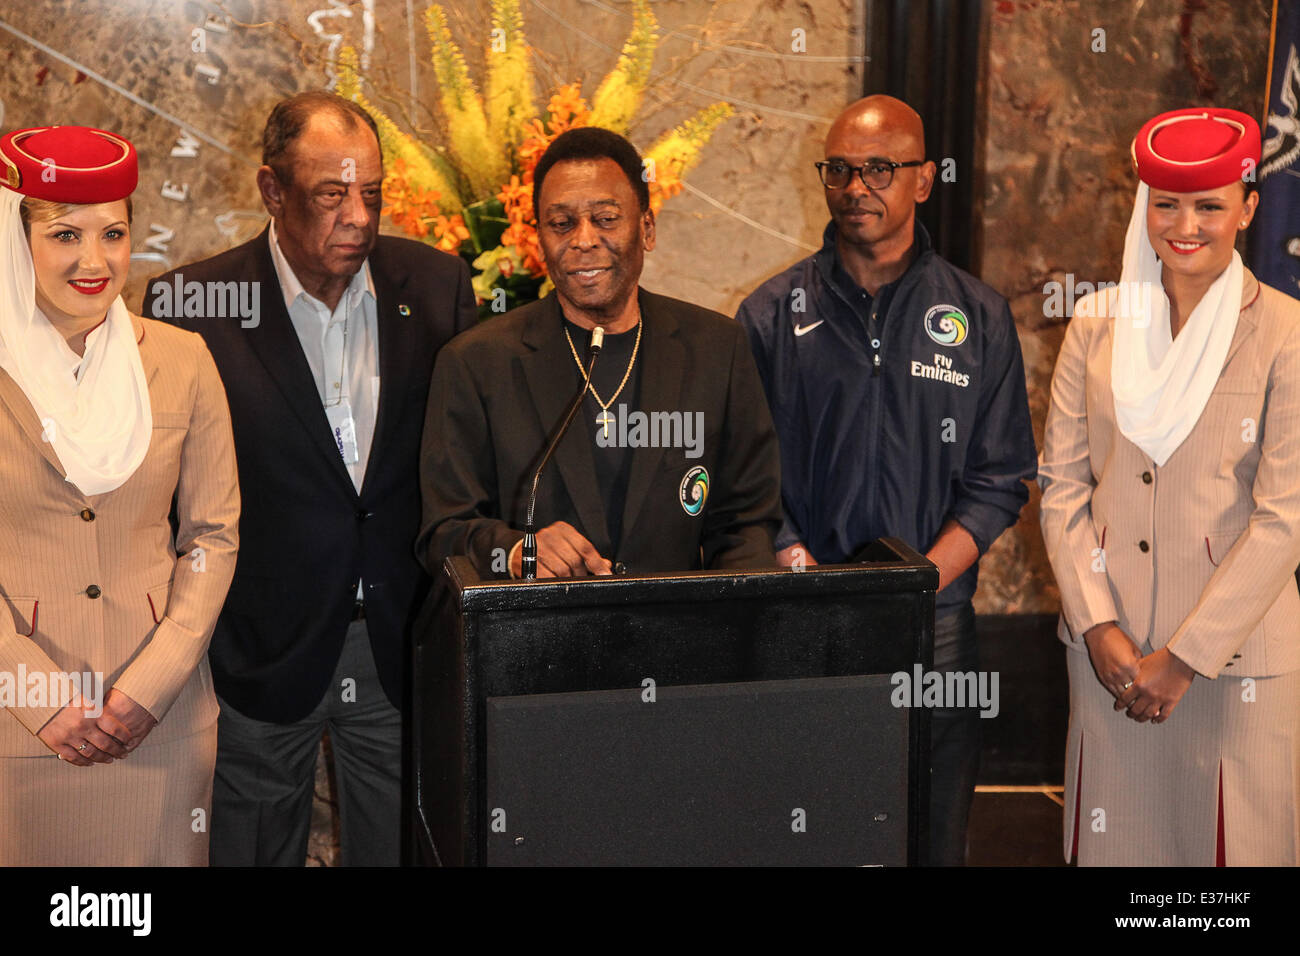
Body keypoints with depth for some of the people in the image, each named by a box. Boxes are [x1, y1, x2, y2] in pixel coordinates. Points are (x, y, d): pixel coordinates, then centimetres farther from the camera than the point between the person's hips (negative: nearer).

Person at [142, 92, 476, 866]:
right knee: (256, 847, 12)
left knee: (403, 845, 13)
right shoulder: (192, 303, -9)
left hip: (404, 648, 2)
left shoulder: (436, 284, 0)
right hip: (261, 655, -2)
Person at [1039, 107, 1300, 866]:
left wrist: (1185, 658, -12)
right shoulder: (1099, 323, 4)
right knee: (1116, 836, 11)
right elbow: (1062, 485, 3)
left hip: (1233, 650, -3)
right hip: (1109, 650, 3)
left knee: (1227, 837, 6)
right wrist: (1099, 627, -6)